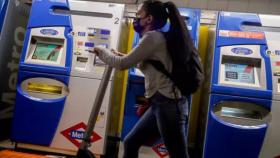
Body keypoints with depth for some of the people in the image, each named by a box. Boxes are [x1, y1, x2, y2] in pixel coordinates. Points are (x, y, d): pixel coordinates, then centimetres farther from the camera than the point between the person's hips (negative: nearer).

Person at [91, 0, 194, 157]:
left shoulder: (152, 36, -11)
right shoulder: (159, 37, 17)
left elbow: (123, 64, -10)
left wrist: (102, 51, 8)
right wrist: (122, 56, 26)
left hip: (169, 104, -10)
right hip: (161, 104, 10)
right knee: (130, 143, 16)